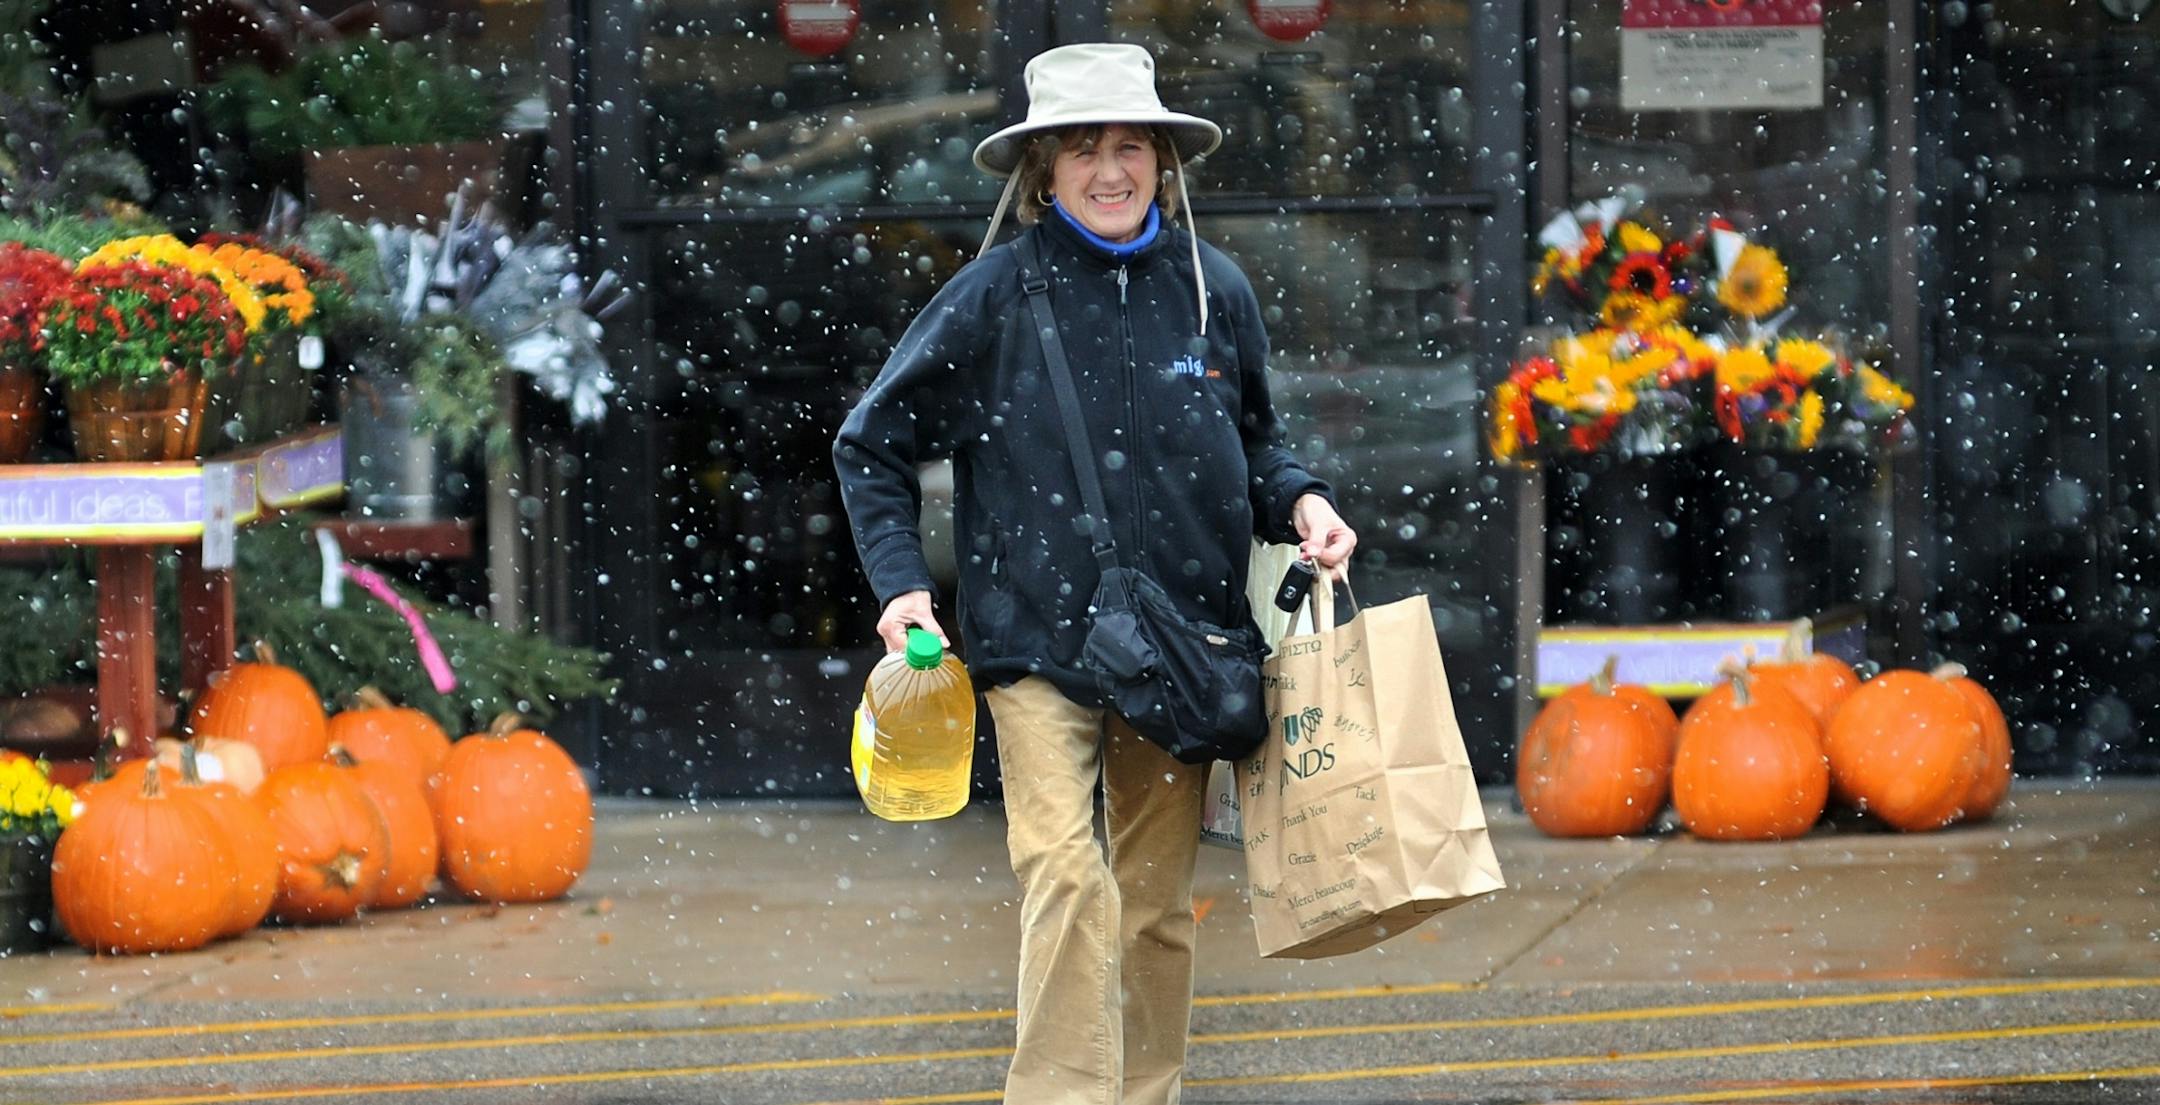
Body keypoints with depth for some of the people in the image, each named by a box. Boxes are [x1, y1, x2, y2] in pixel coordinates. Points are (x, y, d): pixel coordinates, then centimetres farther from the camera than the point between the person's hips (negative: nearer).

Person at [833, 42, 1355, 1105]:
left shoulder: (1214, 290, 5)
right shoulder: (995, 295, -3)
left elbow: (1253, 442, 21)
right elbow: (871, 445, 7)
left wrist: (1299, 500, 0)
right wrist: (900, 583, -4)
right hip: (1037, 642, -3)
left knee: (1158, 904, 9)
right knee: (1067, 878, -18)